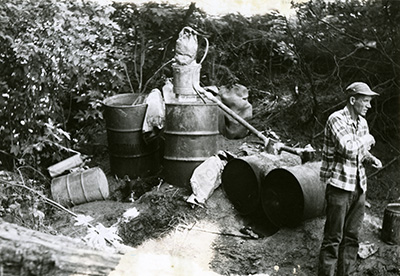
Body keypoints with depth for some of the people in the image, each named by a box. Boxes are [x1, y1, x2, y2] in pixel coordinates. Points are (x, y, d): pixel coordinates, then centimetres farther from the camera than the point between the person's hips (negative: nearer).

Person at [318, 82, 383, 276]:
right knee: (333, 237, -3)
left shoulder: (362, 122, 11)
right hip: (339, 184, -7)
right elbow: (349, 149, -25)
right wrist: (367, 140, -8)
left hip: (359, 186, 7)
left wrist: (371, 158, 3)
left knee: (352, 236, 12)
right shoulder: (336, 119, -12)